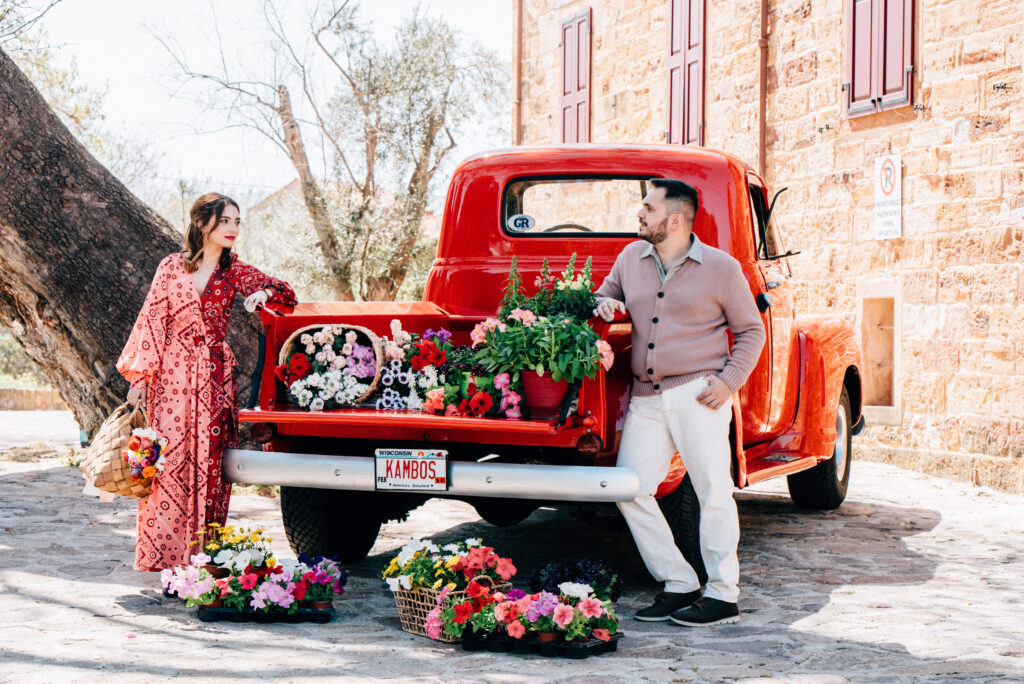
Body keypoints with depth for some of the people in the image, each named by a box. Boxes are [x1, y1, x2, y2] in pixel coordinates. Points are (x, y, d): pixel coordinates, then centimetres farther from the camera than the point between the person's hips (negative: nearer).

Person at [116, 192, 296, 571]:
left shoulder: (235, 271, 8)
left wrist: (264, 293, -11)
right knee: (169, 456, -4)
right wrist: (139, 377, -2)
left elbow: (284, 291, 12)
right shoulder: (172, 267, 4)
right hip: (172, 376, -1)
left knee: (208, 458, -1)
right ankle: (162, 551, 2)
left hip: (215, 376, 1)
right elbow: (151, 321, 3)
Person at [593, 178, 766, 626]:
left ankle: (723, 595, 6)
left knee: (712, 489, -3)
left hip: (698, 394, -5)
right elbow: (606, 294, 29)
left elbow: (751, 331, 6)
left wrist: (729, 380, -7)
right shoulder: (631, 258, 12)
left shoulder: (721, 268, 0)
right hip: (647, 398, 5)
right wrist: (604, 304, 4)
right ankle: (678, 584, 9)